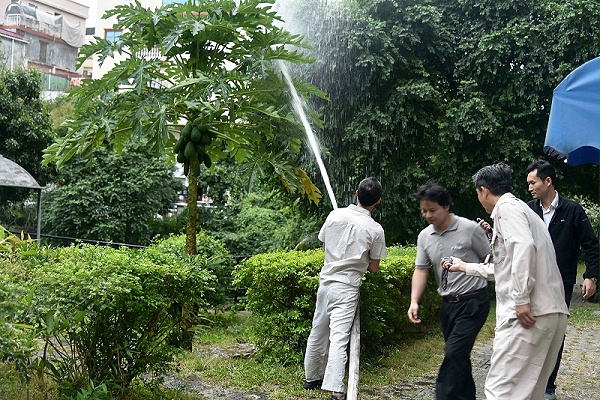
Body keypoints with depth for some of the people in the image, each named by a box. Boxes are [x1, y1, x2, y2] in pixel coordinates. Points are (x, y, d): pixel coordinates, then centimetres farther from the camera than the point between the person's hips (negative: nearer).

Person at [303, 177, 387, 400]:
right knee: (339, 338, -8)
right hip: (347, 288, -4)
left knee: (318, 332, 16)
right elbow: (374, 268, 0)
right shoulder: (375, 229, -9)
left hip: (326, 282, 4)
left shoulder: (335, 215, -1)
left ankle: (312, 378, 32)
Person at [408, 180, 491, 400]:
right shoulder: (424, 236, 3)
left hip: (473, 302, -6)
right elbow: (421, 269, 0)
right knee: (459, 356, 15)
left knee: (454, 353, -14)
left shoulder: (470, 229, -13)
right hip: (448, 303, 6)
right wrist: (414, 302, -11)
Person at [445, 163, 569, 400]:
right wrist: (465, 267, 43)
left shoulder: (506, 207, -3)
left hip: (530, 313, -10)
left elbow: (523, 246, -23)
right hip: (553, 312, 10)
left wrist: (521, 299, -24)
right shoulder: (522, 209, 27)